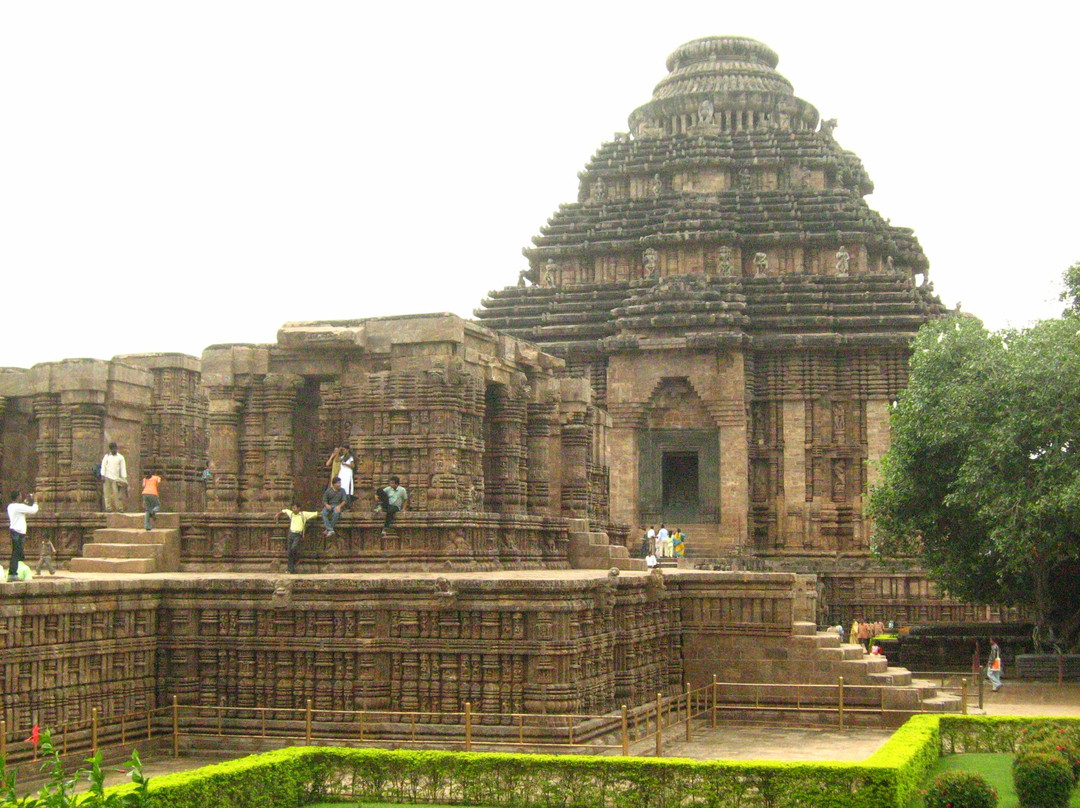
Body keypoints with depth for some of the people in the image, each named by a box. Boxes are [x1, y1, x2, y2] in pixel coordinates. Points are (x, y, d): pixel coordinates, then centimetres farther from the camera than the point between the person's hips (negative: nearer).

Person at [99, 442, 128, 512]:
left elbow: (123, 468, 5)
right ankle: (108, 508, 0)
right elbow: (103, 466, 5)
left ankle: (120, 508, -5)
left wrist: (124, 479, -2)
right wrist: (103, 476, -5)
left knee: (116, 493, -8)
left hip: (115, 478, -1)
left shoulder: (120, 457, 7)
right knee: (107, 493, -2)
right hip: (107, 477, 1)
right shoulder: (107, 456, 9)